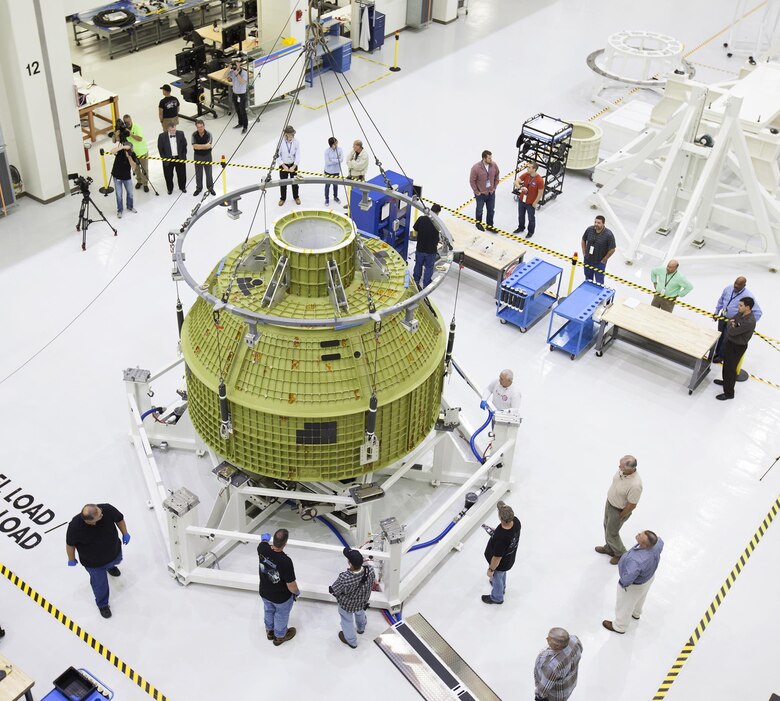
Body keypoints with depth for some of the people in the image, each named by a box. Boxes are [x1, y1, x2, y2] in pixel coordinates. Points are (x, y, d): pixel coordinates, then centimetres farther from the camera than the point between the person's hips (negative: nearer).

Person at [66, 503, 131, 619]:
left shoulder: (107, 509, -37)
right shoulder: (75, 526, -41)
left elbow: (119, 519, -13)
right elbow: (70, 544, -19)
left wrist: (125, 534, 2)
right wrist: (71, 559, -2)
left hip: (114, 552, 3)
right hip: (93, 563, -3)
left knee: (115, 561, 38)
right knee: (100, 583, 22)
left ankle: (110, 566, 77)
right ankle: (102, 604, 55)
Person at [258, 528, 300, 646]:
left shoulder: (262, 548, -26)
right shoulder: (285, 561, -40)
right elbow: (291, 586, -28)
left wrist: (265, 540, 26)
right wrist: (297, 592, -5)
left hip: (264, 592, 4)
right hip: (282, 597, -4)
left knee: (268, 611, 33)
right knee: (281, 615, 26)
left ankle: (269, 631, 60)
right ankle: (280, 636, 53)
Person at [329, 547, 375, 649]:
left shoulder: (344, 578, -45)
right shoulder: (370, 571, -34)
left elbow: (333, 591, -26)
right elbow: (371, 585, -11)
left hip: (347, 604, -4)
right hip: (363, 602, 4)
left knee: (347, 621, 29)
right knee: (360, 613, 38)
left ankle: (351, 641, 56)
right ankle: (361, 629, 69)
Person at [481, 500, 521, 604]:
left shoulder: (501, 538, -47)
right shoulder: (515, 521, -29)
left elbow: (497, 558, -29)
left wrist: (491, 569, -12)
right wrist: (497, 531, 3)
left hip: (500, 564, -6)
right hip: (509, 558, 6)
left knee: (497, 579, 27)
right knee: (502, 574, 37)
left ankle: (497, 598, 56)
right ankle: (502, 588, 67)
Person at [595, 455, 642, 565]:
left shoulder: (635, 485, -42)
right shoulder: (623, 470, -20)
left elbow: (632, 505, -27)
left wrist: (620, 517, -11)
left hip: (619, 510, -7)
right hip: (609, 502, 7)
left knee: (611, 534, 15)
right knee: (607, 526, 28)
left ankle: (621, 554, 41)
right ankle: (609, 548, 53)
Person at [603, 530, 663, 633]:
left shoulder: (636, 561, -50)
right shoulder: (657, 544, -29)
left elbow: (628, 578, -46)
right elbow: (660, 541, -4)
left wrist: (622, 583, -25)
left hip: (635, 585, -6)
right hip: (649, 577, 7)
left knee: (624, 605, 24)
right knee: (640, 597, 38)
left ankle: (619, 626, 52)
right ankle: (636, 613, 69)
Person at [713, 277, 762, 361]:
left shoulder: (748, 296, -25)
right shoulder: (728, 288, -11)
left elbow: (757, 312, -20)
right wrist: (716, 312, 12)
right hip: (722, 317, 5)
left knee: (726, 340, 5)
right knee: (719, 337, 19)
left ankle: (721, 356, 28)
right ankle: (716, 353, 40)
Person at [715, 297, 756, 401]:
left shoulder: (749, 322, -33)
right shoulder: (741, 313, -6)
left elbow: (732, 332, -30)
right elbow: (730, 320, 8)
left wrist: (731, 325, -10)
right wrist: (732, 324, -15)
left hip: (738, 347, -9)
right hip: (730, 342, 9)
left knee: (730, 368, 2)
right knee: (726, 363, 27)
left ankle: (729, 393, 16)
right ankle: (725, 381, 51)